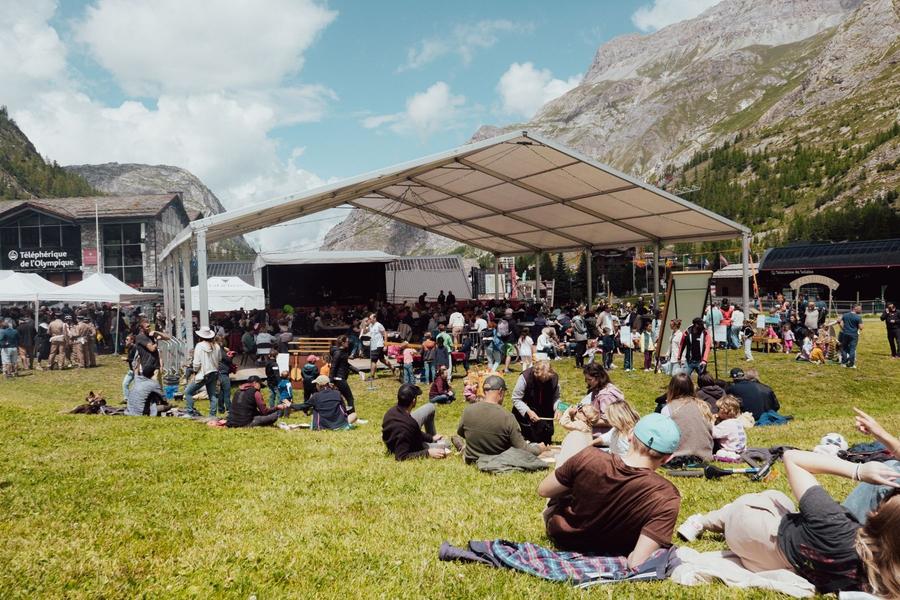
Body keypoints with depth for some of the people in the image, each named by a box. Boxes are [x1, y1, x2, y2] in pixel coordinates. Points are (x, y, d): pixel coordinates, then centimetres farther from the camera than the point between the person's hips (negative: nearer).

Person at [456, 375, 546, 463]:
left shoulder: (468, 410, -17)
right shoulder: (508, 418, -25)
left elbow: (460, 433, 4)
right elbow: (523, 449, -19)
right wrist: (539, 448, 2)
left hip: (472, 459, 3)